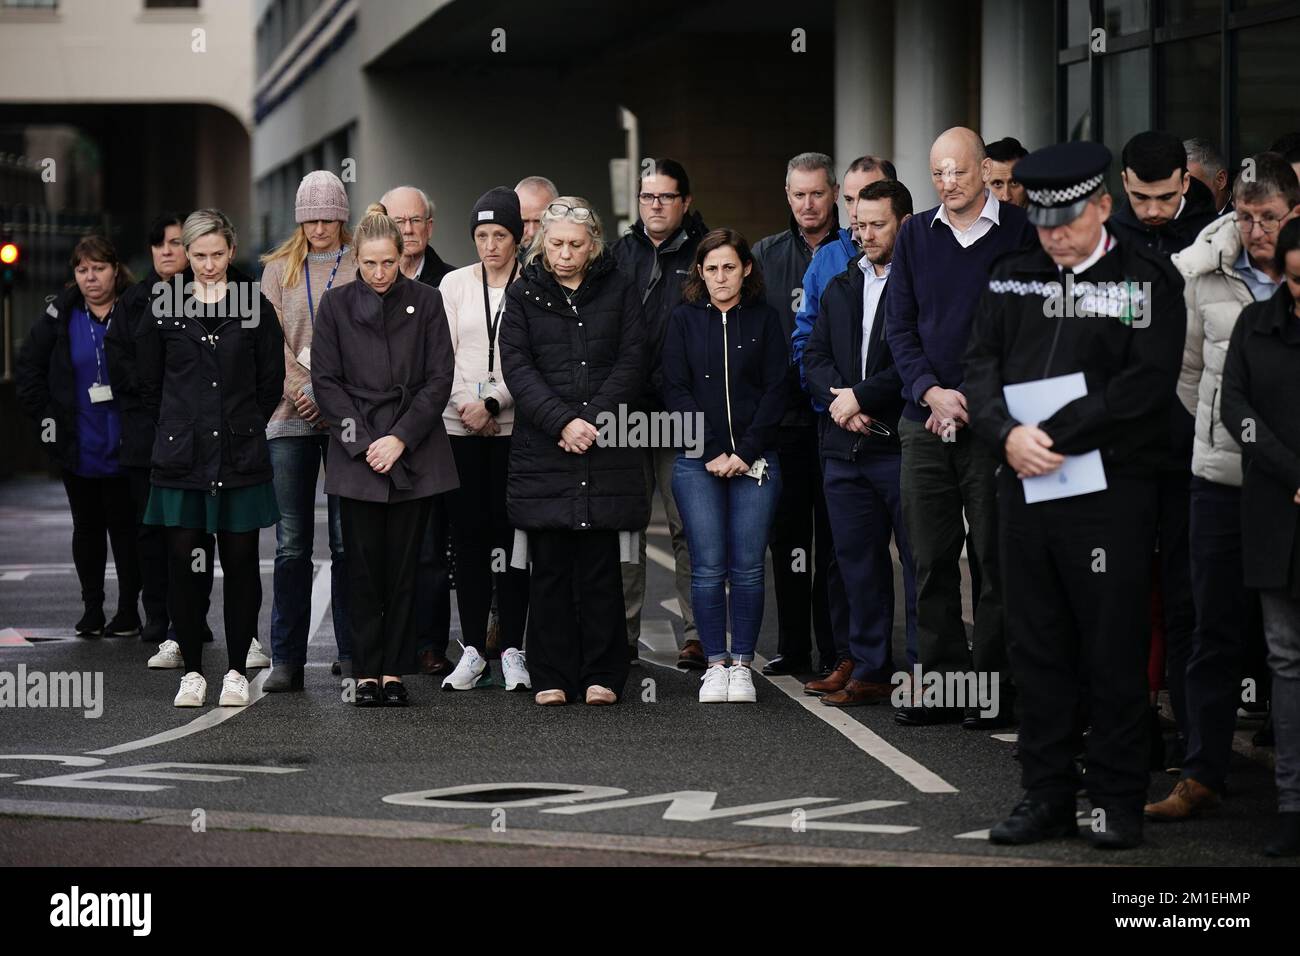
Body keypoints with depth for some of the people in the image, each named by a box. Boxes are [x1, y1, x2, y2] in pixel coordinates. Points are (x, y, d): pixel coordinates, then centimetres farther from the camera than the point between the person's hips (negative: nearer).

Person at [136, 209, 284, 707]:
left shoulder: (255, 306, 2)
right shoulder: (165, 308, 4)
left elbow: (272, 380, 9)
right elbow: (150, 380, 13)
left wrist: (244, 425, 10)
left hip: (240, 455, 0)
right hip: (181, 458, 1)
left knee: (240, 562, 2)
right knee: (184, 563, 0)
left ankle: (237, 670, 10)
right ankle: (192, 671, 8)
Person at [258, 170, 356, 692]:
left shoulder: (362, 267, 5)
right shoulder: (279, 268, 11)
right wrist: (301, 390, -10)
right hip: (290, 418, 2)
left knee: (347, 540, 1)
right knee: (291, 545, 1)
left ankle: (351, 654, 7)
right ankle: (286, 659, 3)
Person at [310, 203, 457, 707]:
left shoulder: (425, 301, 4)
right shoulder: (336, 304, 4)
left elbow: (439, 379, 1)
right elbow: (326, 381, 2)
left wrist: (401, 439, -9)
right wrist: (362, 442, -8)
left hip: (414, 453, 0)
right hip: (356, 453, 0)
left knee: (403, 567, 2)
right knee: (363, 567, 0)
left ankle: (394, 670, 7)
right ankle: (366, 671, 5)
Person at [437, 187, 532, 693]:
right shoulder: (454, 284, 9)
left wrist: (493, 403, -13)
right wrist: (465, 407, -6)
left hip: (514, 424, -2)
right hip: (460, 425, 2)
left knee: (509, 533, -5)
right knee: (468, 534, 2)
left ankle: (512, 650, 1)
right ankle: (473, 650, 6)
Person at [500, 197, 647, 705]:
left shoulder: (619, 290, 10)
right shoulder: (523, 295, 9)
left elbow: (631, 362, 2)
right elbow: (518, 367, -1)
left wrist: (594, 420, -10)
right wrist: (563, 421, -13)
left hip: (608, 452, 0)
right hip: (541, 450, 0)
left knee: (600, 567, 0)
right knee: (549, 567, 0)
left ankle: (602, 676, 6)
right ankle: (552, 677, 5)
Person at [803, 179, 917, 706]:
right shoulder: (839, 288, 18)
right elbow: (815, 356, 14)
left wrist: (862, 396, -12)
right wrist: (842, 401, -4)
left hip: (903, 444, -7)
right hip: (846, 446, 7)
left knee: (919, 561, -3)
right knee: (859, 562, 10)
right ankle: (868, 669, 16)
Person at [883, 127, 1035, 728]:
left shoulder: (1019, 232, -2)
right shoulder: (915, 236, 10)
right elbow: (899, 325, 9)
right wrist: (930, 391, -7)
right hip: (925, 423, 4)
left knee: (996, 560, -1)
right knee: (931, 560, 6)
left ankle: (996, 685, 4)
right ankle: (942, 680, 13)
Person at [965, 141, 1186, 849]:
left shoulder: (1147, 279, -3)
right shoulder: (1011, 279, 12)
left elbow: (1146, 384, -13)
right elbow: (980, 367, 7)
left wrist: (1055, 435, -15)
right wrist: (1009, 434, -12)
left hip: (1112, 492, -4)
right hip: (1024, 492, 4)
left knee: (1113, 652, 1)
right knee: (1037, 650, 9)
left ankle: (1118, 802, 11)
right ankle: (1047, 796, 18)